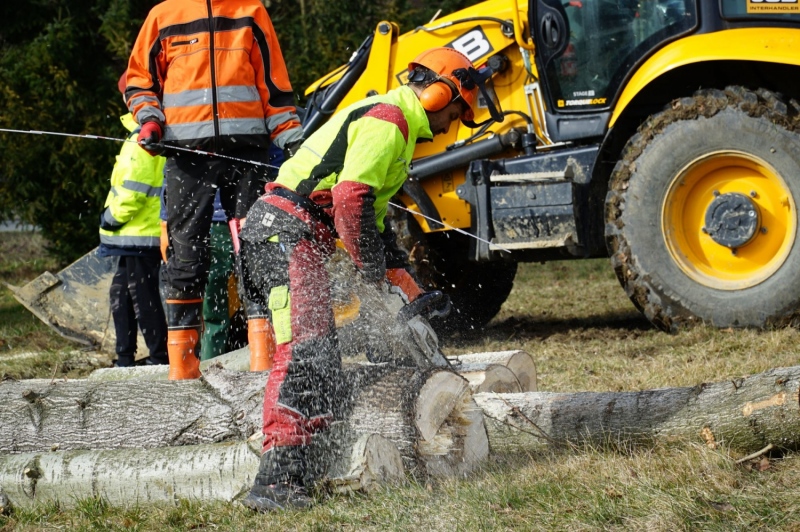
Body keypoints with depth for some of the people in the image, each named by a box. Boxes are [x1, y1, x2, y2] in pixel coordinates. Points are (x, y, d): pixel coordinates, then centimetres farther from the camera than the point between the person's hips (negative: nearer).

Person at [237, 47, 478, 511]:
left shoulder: (395, 127, 25)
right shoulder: (386, 123, -10)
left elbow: (373, 217, 30)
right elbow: (351, 200, -22)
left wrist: (412, 289, 25)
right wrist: (373, 271, -10)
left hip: (298, 240, 11)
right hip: (286, 232, -11)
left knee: (322, 357, 16)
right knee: (305, 350, -21)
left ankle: (305, 466, 21)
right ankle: (276, 479, -32)